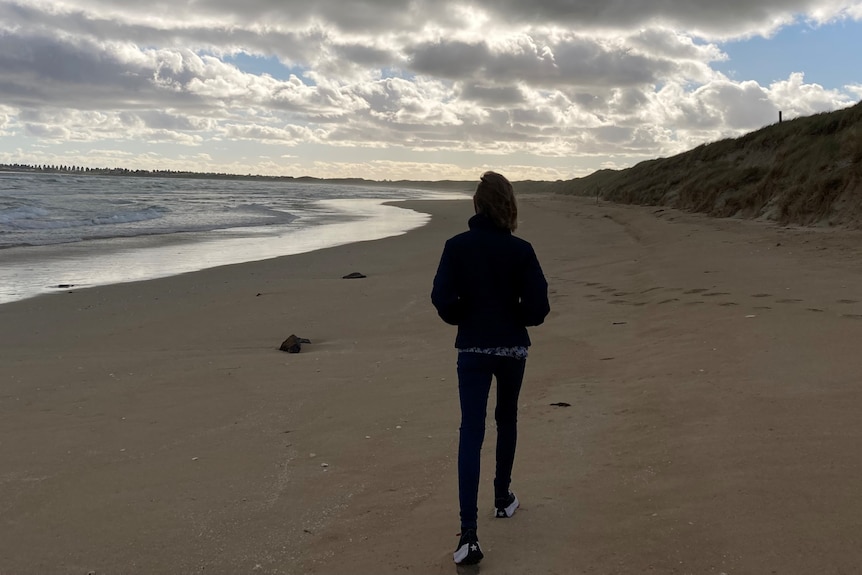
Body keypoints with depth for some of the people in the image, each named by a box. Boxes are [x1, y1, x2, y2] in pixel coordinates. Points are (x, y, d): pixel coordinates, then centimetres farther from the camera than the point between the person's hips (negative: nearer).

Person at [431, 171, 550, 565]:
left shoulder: (456, 247, -7)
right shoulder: (520, 250, -7)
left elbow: (442, 299, -12)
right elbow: (538, 306, -10)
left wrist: (462, 320, 8)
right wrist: (515, 320, 10)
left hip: (472, 349, -1)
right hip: (513, 348, 1)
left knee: (471, 433, -3)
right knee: (507, 420, 23)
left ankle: (469, 533, -12)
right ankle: (503, 498, 36)